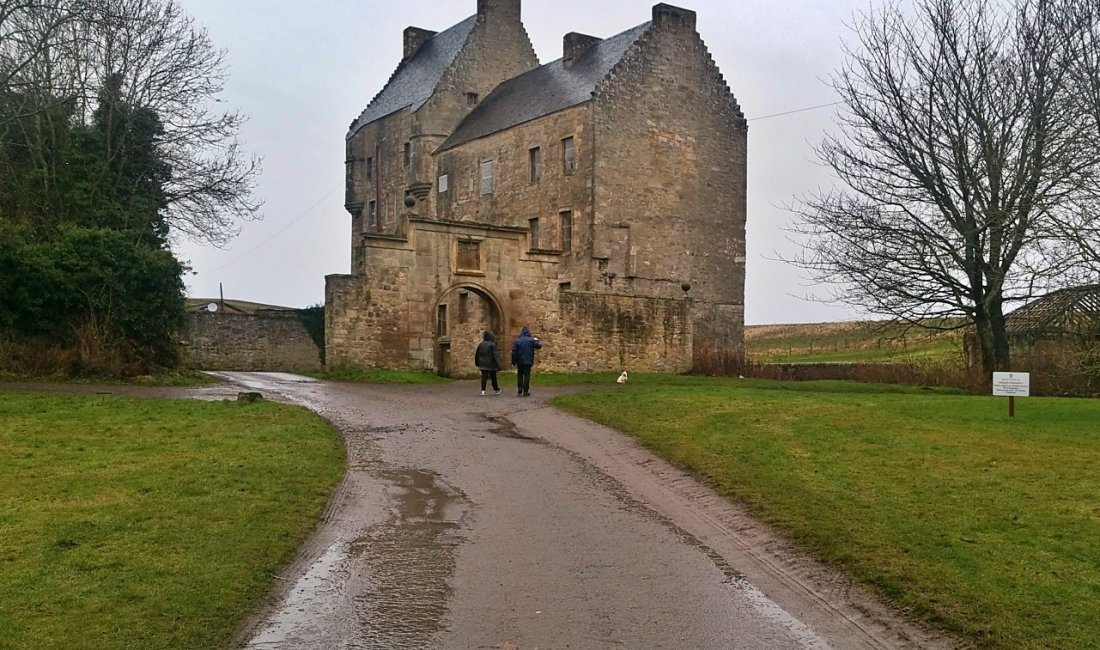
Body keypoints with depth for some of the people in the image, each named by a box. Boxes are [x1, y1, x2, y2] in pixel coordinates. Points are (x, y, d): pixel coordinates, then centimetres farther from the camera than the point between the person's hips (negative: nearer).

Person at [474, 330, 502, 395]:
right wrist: (498, 365, -13)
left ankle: (483, 390, -10)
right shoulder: (492, 345, -12)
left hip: (483, 364, 4)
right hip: (491, 364, -4)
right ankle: (496, 390, 24)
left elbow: (476, 354, 12)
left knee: (484, 377, 1)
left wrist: (477, 363, 25)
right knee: (493, 377, 10)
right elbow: (495, 355, -15)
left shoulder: (480, 344, 5)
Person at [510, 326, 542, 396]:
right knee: (527, 376, 2)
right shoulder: (531, 340, -5)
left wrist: (513, 361, 1)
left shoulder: (517, 340, -2)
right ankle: (525, 391, -1)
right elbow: (538, 346, -3)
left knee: (520, 375, 13)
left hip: (519, 361, 1)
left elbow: (514, 351, -5)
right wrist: (536, 340, 17)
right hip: (528, 361, -1)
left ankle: (520, 390, 6)